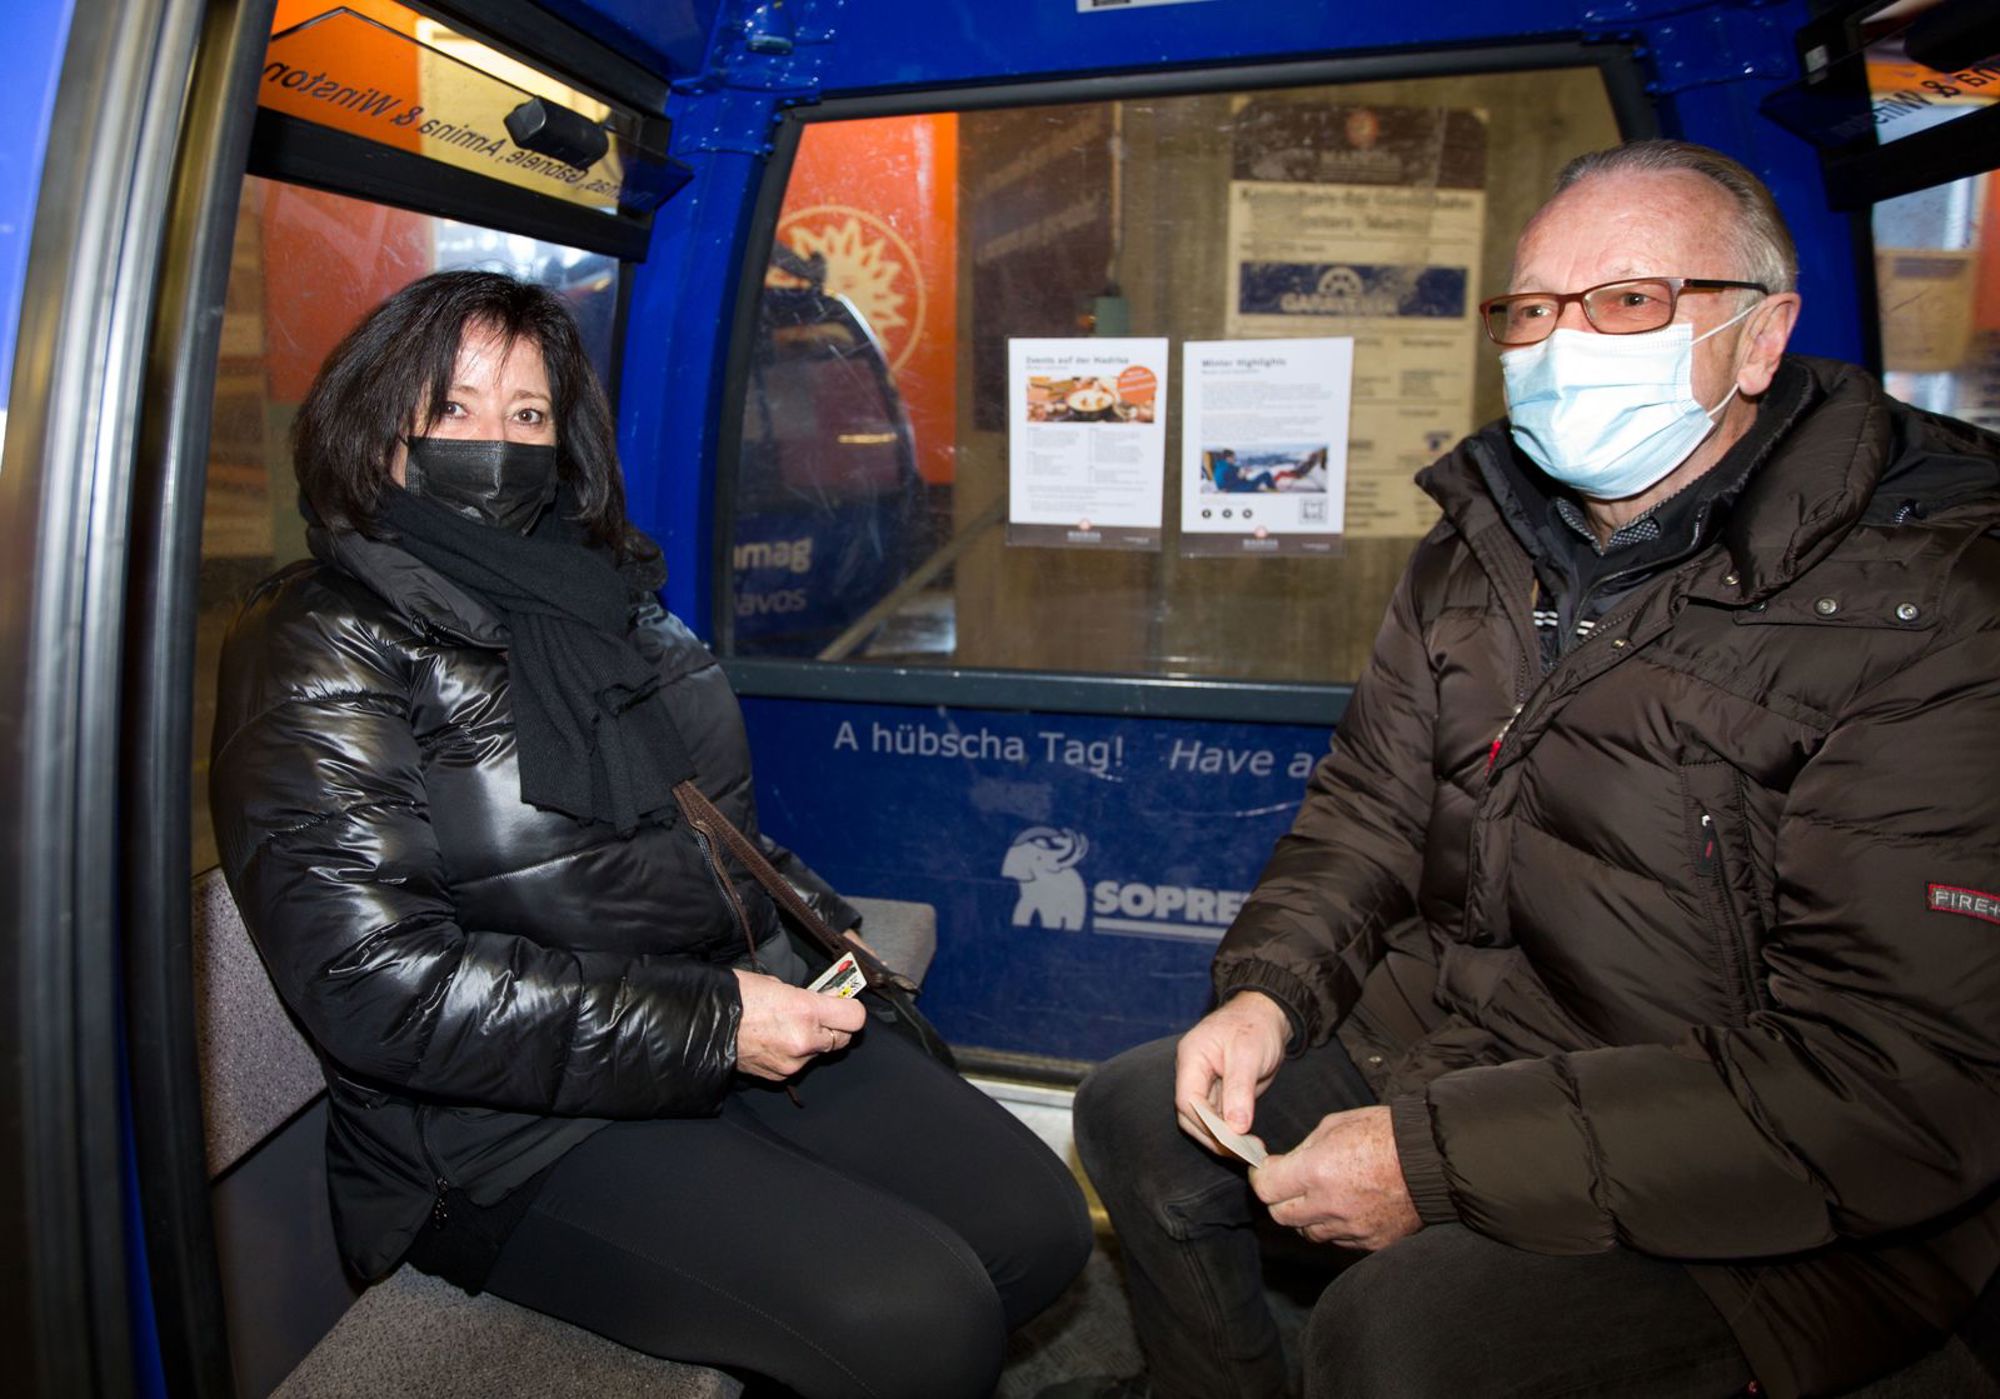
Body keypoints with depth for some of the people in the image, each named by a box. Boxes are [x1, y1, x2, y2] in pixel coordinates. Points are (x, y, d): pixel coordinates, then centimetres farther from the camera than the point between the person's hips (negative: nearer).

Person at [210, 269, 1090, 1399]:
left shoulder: (599, 586, 12)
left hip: (738, 1009, 7)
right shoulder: (324, 648, -9)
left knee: (1038, 1223, -1)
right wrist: (703, 1026, -20)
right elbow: (377, 979, -20)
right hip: (515, 1133, -7)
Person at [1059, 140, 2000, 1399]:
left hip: (1760, 1205, -6)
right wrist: (1270, 989, -11)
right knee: (1141, 1115, 7)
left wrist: (1442, 1158, -28)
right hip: (1448, 1047, 7)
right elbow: (1369, 811, 9)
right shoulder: (1481, 552, 2)